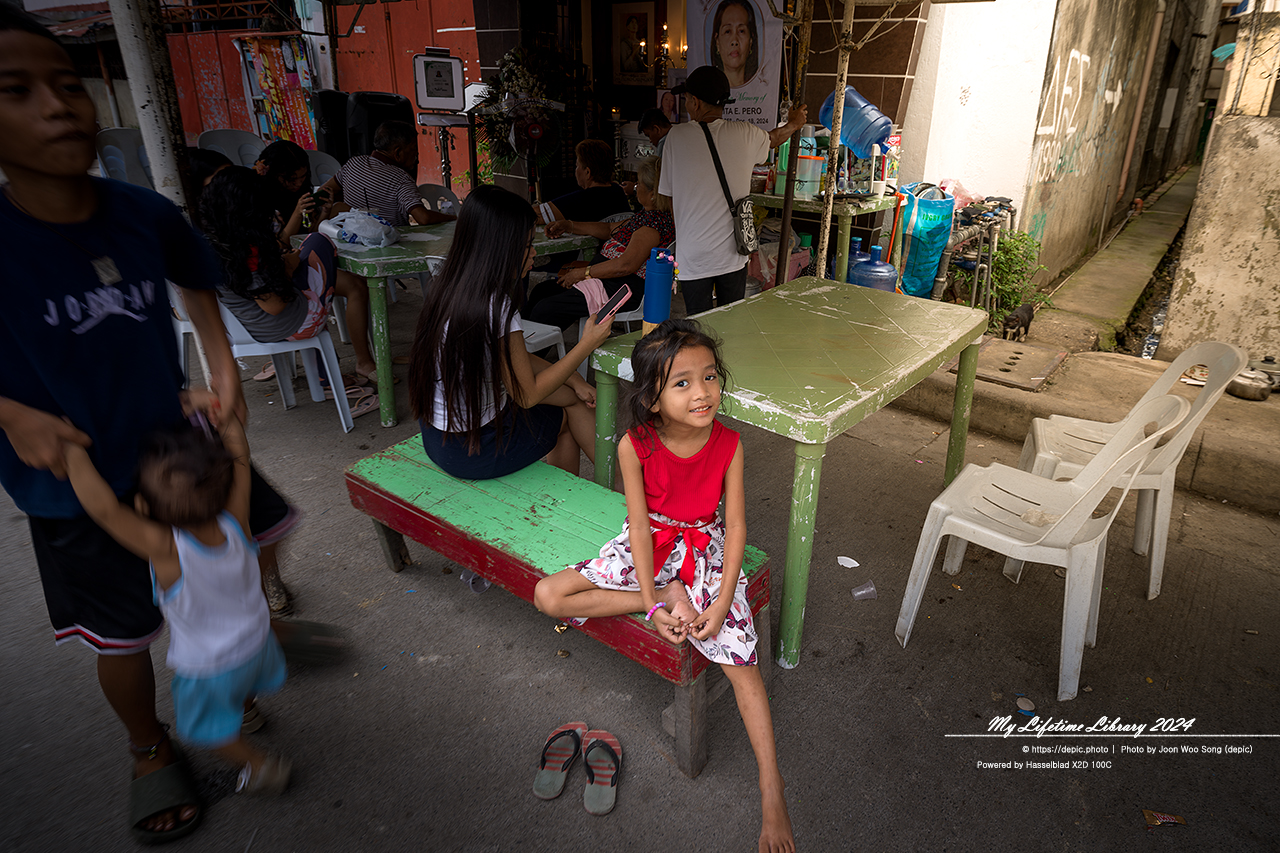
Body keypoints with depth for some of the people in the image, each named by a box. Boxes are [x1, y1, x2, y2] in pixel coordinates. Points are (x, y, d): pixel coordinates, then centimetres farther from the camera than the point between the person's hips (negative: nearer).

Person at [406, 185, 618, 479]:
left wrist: (573, 380, 8)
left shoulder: (450, 289, 1)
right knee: (570, 412, 13)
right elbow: (528, 395, -15)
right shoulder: (495, 307, -26)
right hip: (474, 451, -8)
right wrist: (587, 345, -9)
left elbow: (516, 359, 11)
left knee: (572, 396, 18)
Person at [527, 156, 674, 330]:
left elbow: (626, 265, -27)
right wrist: (569, 226, 22)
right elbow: (611, 229, 27)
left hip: (623, 287, -12)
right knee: (540, 292, 12)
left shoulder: (656, 220, -20)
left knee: (544, 310, -17)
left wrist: (583, 272, -17)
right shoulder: (648, 213, 14)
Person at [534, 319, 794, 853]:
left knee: (742, 661, -15)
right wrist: (656, 602, -18)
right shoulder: (635, 446, -18)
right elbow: (641, 524, -14)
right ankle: (672, 598, -11)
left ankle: (772, 793, -2)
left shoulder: (727, 444, -16)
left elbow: (736, 526, -11)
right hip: (648, 545, 1)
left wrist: (721, 604, -18)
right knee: (548, 597, -12)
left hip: (706, 547, -1)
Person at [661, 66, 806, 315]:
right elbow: (774, 138, 22)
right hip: (733, 255, 2)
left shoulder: (677, 136, -5)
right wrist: (795, 123, 45)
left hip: (693, 257, -2)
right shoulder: (744, 134, -2)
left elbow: (669, 194, 2)